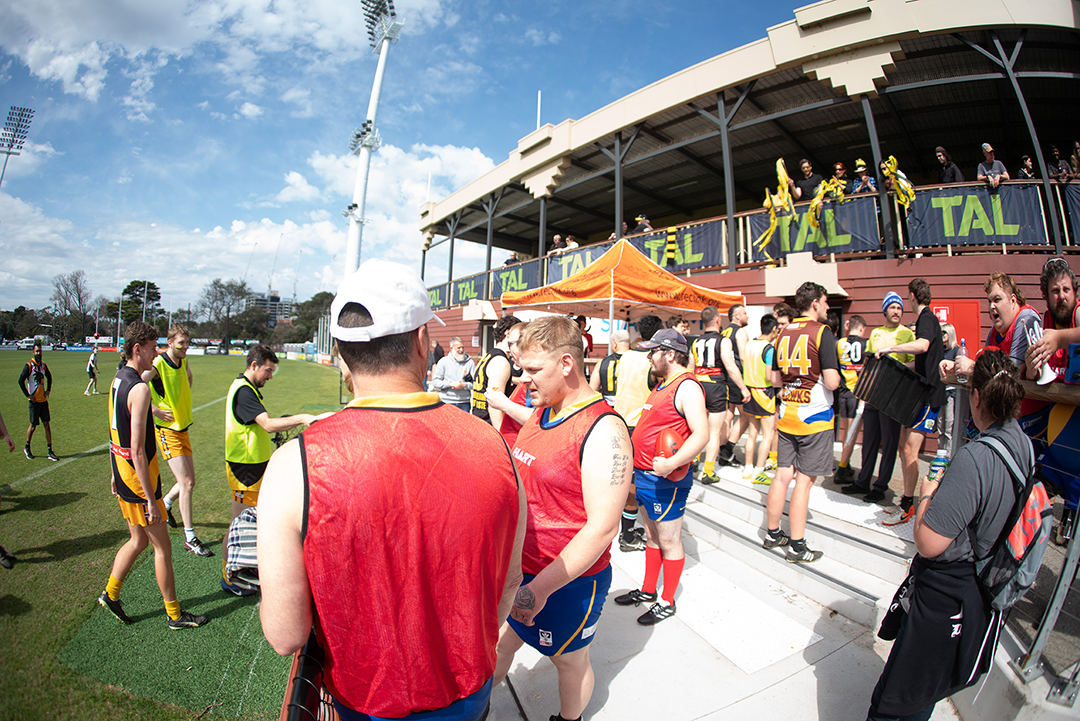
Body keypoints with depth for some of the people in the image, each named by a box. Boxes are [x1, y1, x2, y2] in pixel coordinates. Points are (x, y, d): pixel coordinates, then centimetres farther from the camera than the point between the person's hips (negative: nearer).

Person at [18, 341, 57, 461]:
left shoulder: (43, 365, 8)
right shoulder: (28, 366, -10)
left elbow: (49, 377, 25)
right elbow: (21, 381, -11)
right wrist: (28, 395, -11)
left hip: (44, 400, 5)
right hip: (34, 401, -5)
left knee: (47, 424, 3)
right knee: (33, 426, 3)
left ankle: (50, 452, 5)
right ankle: (27, 448, 28)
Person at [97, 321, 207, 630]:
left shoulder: (118, 380, 8)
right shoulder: (140, 388, -24)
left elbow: (116, 432, 17)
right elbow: (137, 450, -25)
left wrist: (115, 474, 26)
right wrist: (151, 499, -21)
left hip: (122, 474, 9)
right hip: (138, 479, -9)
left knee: (138, 540, 22)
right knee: (162, 546, 4)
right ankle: (174, 614, 17)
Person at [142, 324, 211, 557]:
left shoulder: (183, 361, 5)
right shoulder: (158, 364, -16)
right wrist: (154, 409, -27)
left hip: (183, 427, 7)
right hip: (166, 429, -7)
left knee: (188, 481, 14)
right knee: (186, 483, -9)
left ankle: (165, 505, 44)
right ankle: (190, 538, 1)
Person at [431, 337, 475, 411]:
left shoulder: (470, 362, 5)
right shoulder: (443, 361, 3)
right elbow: (435, 382, -1)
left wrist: (464, 385, -15)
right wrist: (450, 383, -13)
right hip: (447, 402, -1)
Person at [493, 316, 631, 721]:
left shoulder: (603, 430, -25)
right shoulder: (541, 413, 1)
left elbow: (601, 527, -25)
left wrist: (539, 589, -22)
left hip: (570, 582, -6)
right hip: (519, 568, 7)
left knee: (569, 660, 19)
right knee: (500, 639, 24)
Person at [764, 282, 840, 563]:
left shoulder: (783, 334, 8)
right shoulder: (822, 332, -12)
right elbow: (832, 382, -17)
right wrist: (837, 374, 3)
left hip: (786, 415, 6)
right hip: (814, 416, -6)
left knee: (783, 475, 12)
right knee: (804, 480, 1)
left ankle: (772, 534, 24)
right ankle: (797, 547, 12)